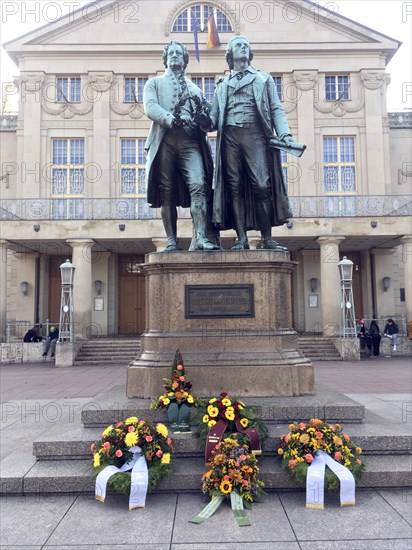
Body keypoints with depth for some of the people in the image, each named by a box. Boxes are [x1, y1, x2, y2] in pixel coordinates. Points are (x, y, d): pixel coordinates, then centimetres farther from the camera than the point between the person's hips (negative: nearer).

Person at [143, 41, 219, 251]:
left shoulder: (195, 88, 29)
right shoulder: (154, 83, 21)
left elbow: (208, 119, 19)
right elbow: (150, 107, 0)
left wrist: (203, 116, -6)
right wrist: (171, 119, -18)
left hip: (191, 141, 1)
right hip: (165, 141, -1)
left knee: (199, 185, -19)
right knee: (167, 193, -5)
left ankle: (200, 237, -25)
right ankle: (171, 242, -2)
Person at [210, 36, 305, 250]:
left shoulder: (264, 79, 22)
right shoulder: (222, 85, 25)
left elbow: (276, 110, 11)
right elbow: (214, 118, 17)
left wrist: (284, 134, -6)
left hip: (255, 134, -2)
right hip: (230, 136, 2)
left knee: (262, 186, -13)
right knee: (235, 187, -5)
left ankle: (266, 239, -10)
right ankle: (242, 239, -5)